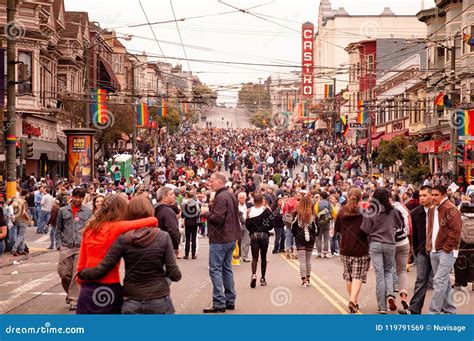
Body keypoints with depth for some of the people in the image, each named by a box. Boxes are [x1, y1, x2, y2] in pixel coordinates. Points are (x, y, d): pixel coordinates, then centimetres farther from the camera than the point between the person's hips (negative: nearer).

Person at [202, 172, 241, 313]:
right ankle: (230, 300, 18)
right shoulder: (231, 195, 14)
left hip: (219, 239, -10)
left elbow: (217, 218, -24)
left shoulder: (220, 197, -17)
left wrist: (207, 213, -7)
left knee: (215, 269, -6)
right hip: (231, 238, 10)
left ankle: (219, 303, -8)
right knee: (227, 268, 15)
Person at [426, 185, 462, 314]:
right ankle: (449, 310, 22)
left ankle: (434, 311, -12)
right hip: (434, 251, 8)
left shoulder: (450, 209, -11)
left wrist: (446, 249, -15)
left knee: (439, 281, -13)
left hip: (447, 251, -8)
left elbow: (455, 232, -16)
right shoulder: (432, 209, 14)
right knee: (444, 282, 14)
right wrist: (429, 246, 12)